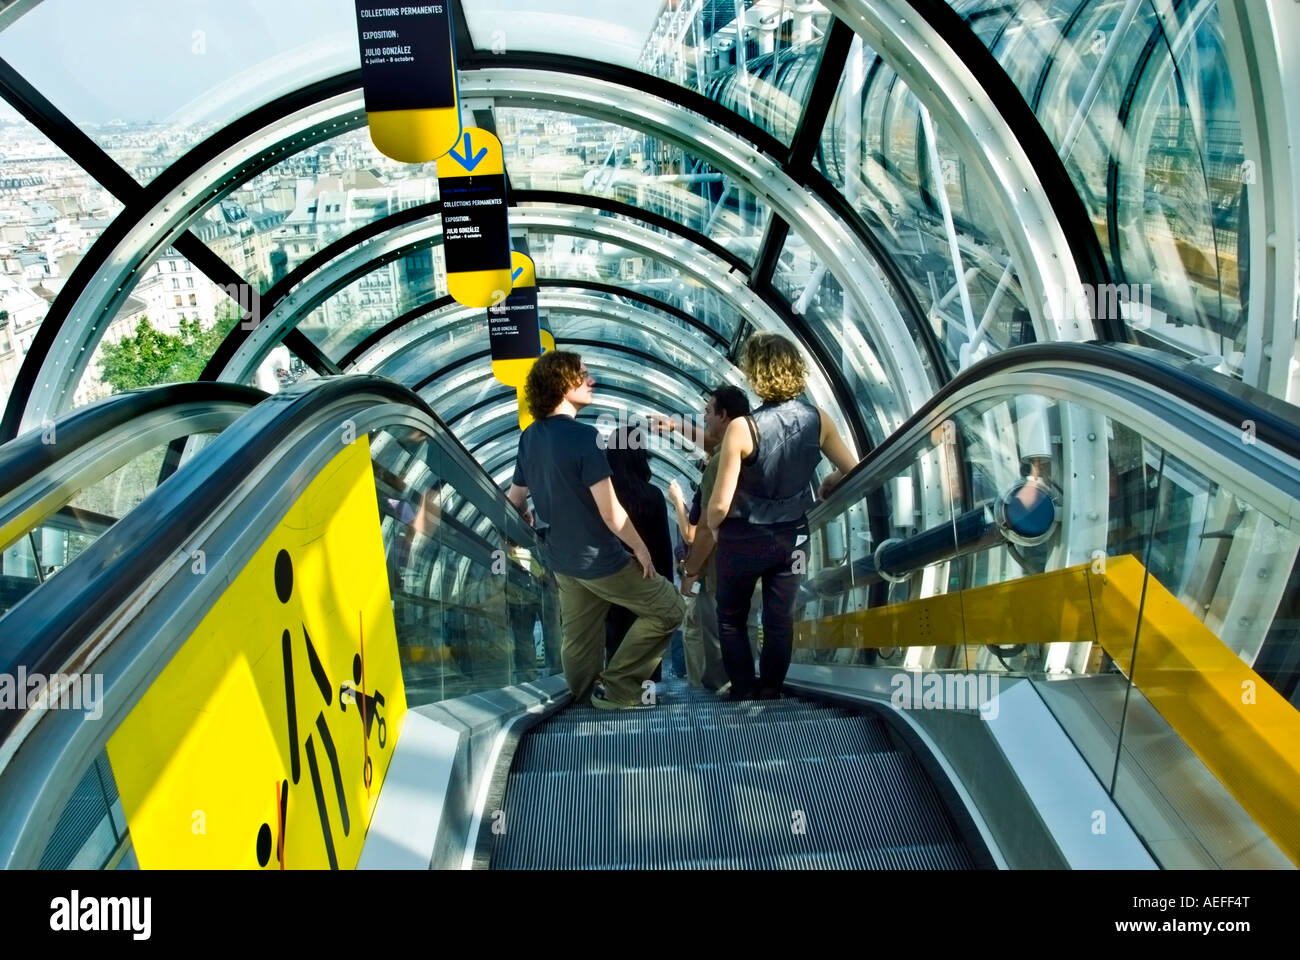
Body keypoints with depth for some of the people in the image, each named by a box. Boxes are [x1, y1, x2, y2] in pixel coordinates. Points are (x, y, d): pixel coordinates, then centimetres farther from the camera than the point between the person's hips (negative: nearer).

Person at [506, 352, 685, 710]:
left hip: (561, 559, 8)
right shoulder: (583, 436, -23)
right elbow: (610, 510, -23)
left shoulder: (529, 438, 2)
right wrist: (640, 548, -9)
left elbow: (514, 501, 11)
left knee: (578, 638, 19)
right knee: (667, 608, 6)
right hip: (600, 559, -8)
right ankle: (618, 690, 8)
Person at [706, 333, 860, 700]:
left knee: (731, 617, 17)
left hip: (744, 537, -3)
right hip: (792, 535, 4)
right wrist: (829, 483, 20)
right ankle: (770, 695, 24)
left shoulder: (742, 428, -24)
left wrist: (712, 525, 1)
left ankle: (744, 694, 21)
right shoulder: (817, 419, -10)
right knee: (780, 620, 14)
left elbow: (720, 503, -20)